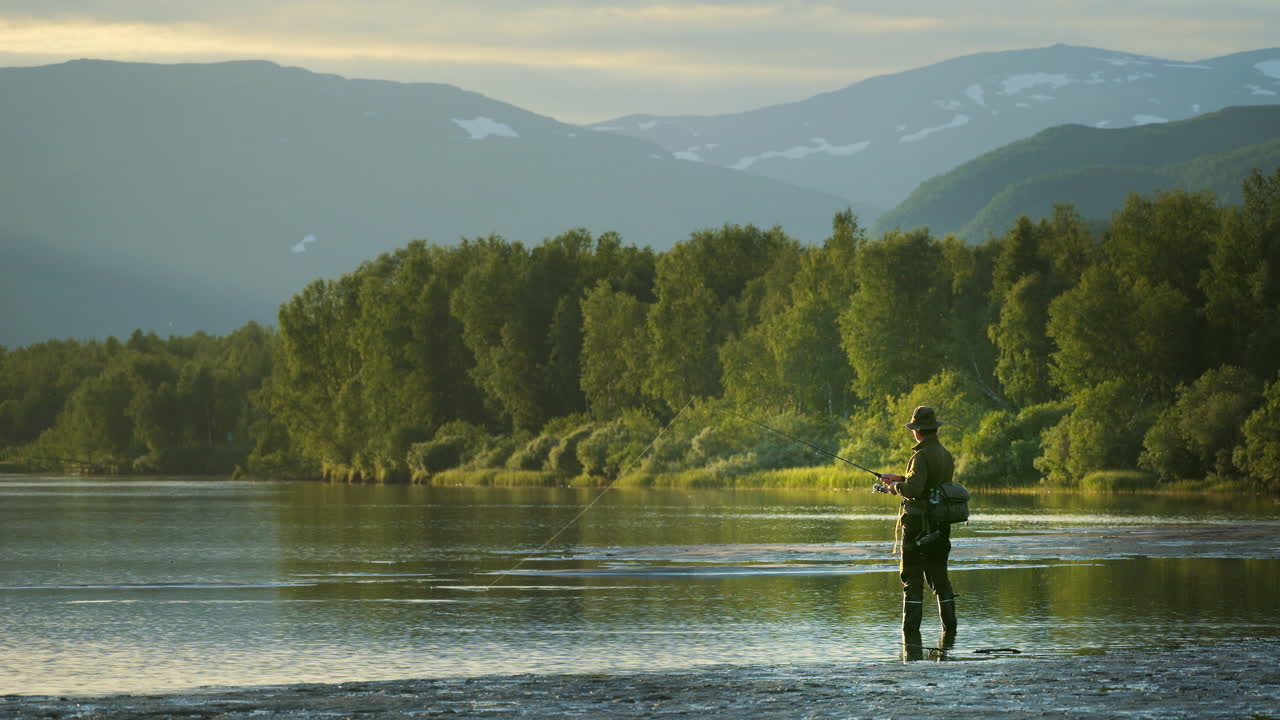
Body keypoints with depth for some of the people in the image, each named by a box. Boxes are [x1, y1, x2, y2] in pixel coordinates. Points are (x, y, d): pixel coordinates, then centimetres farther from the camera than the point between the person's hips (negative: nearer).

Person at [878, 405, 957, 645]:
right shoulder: (947, 456, 10)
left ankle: (911, 629, -6)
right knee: (939, 577, 14)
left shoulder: (922, 456, -16)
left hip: (917, 525, -7)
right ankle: (949, 629, 14)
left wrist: (897, 486, -6)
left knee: (912, 579, -3)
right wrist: (900, 479, 22)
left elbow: (914, 489, -26)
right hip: (940, 526, 7)